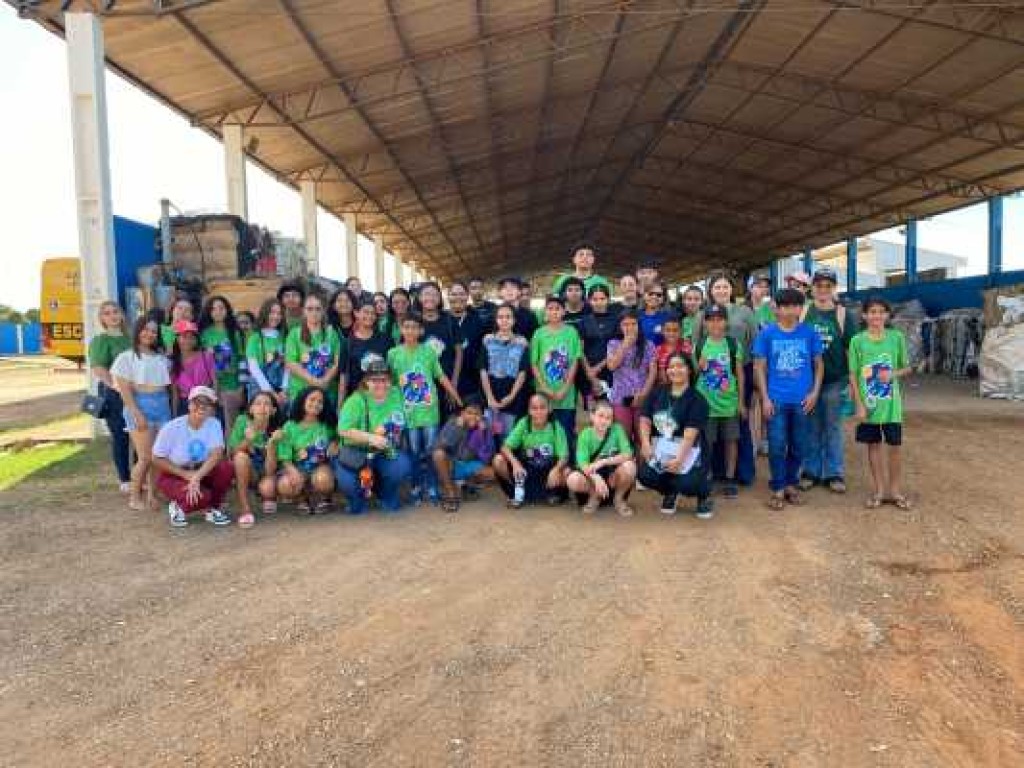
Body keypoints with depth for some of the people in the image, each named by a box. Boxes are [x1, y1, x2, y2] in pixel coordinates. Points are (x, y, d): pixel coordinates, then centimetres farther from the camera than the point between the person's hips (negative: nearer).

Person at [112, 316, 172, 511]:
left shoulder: (161, 357, 14)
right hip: (140, 406, -4)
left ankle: (152, 495, 14)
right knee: (146, 457, -7)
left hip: (162, 406, 5)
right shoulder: (127, 357, 1)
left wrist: (171, 409, 6)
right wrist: (136, 413, -14)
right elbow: (124, 389, -6)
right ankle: (134, 496, 9)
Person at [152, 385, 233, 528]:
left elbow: (217, 454, -24)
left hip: (203, 472, 4)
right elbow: (157, 460, -12)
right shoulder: (172, 428, -17)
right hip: (173, 475, -3)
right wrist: (185, 474, -21)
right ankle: (178, 507, 5)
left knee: (226, 468, -27)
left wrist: (196, 477, -37)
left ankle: (212, 508, -2)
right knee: (202, 497, -31)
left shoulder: (214, 424, -12)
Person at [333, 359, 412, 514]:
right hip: (356, 451, -3)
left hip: (385, 453, 3)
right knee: (347, 482, -29)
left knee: (403, 465, -27)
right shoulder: (356, 400, -11)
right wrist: (371, 438, -28)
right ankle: (358, 498, 12)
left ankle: (387, 495, 8)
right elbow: (343, 430, -20)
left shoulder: (396, 394, 1)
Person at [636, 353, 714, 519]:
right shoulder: (657, 393, 9)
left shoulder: (697, 400, -8)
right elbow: (645, 420, 4)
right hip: (661, 449, 4)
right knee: (645, 475, -19)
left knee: (686, 484, -26)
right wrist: (645, 442, -12)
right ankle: (670, 492, 17)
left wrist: (679, 459, -25)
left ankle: (704, 496, 14)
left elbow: (690, 433, -17)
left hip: (687, 450, -4)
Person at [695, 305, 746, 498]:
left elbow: (740, 374, 2)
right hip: (705, 402, 0)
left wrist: (741, 401, 0)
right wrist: (699, 366, -14)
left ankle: (730, 479, 20)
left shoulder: (733, 344, -1)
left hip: (729, 402, 0)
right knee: (706, 442, 5)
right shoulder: (699, 345, 0)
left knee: (731, 440, 7)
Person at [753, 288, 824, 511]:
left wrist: (815, 392, -2)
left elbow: (818, 364, 9)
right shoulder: (767, 334, 0)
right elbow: (760, 367, 1)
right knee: (777, 446, 0)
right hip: (776, 399, -1)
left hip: (802, 400, 1)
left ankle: (791, 484, 27)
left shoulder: (810, 333, 3)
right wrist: (765, 398, -5)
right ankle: (777, 489, 13)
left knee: (799, 446, 10)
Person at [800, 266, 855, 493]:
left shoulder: (842, 314, 2)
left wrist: (852, 380, -1)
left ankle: (834, 474, 16)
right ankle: (810, 471, 18)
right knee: (811, 428, 8)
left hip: (835, 381, 0)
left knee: (833, 428, 8)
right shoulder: (803, 312, 3)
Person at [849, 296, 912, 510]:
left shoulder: (897, 337, -1)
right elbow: (853, 376, -3)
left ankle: (895, 489, 20)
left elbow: (907, 368, 7)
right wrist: (859, 404, -8)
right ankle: (879, 489, 21)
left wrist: (893, 374, -14)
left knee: (895, 445, 5)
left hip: (891, 404, 1)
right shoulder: (857, 340, -4)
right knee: (873, 445, 9)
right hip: (868, 404, 0)